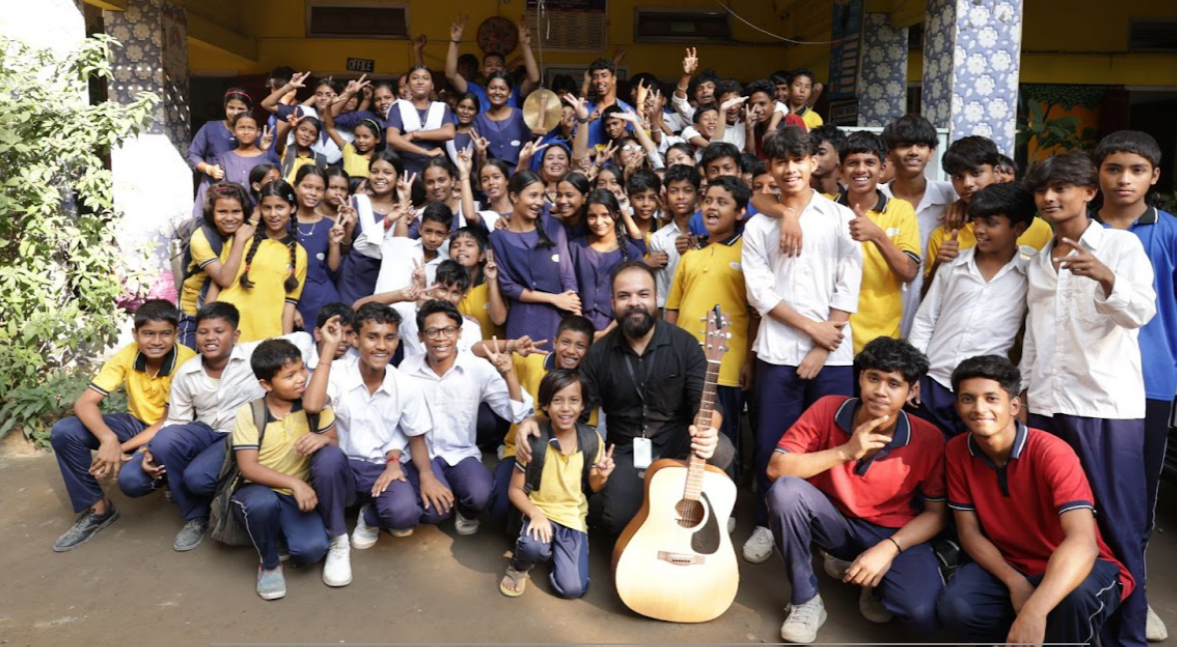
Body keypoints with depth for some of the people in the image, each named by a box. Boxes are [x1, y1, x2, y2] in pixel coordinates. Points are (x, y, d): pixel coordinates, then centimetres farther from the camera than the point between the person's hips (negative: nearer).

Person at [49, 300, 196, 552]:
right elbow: (84, 403, -18)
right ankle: (98, 508, 0)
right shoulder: (126, 355, -14)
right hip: (137, 422, 5)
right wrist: (108, 440, -36)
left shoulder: (187, 361, -25)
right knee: (64, 432, -17)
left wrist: (121, 448, -31)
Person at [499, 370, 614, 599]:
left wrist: (602, 477, -16)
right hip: (540, 512, -2)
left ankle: (557, 551, 20)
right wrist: (535, 514, -24)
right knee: (534, 546, -37)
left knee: (572, 588, -13)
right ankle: (520, 566, 1)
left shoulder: (592, 439, -6)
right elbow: (516, 489, -8)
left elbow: (593, 487, 7)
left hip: (573, 517, 2)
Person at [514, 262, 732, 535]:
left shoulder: (684, 344, -6)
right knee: (621, 518, -24)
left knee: (720, 452, -33)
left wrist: (708, 431, -37)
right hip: (626, 451, 1)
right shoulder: (599, 352, 0)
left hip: (676, 444, 0)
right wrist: (534, 420, -18)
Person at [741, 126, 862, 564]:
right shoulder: (758, 227, 7)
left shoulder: (841, 218, 6)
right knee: (771, 443, 5)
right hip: (778, 351, 1)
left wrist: (822, 349, -7)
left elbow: (848, 288, -1)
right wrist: (812, 328, -10)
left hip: (833, 354, 0)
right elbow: (760, 293, -2)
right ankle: (767, 524, 23)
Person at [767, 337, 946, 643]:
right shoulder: (828, 410, -15)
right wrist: (845, 452, -29)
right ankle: (806, 601, -11)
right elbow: (776, 468, -20)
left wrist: (889, 548, -21)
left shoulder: (928, 439, -15)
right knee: (785, 489, -31)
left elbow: (936, 513, -5)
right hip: (835, 521, 1)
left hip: (894, 534, -1)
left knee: (923, 614, -29)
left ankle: (875, 581, 9)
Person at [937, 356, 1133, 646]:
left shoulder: (1052, 453, -24)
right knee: (954, 608, -26)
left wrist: (1034, 611, -50)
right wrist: (1014, 581, -21)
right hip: (1008, 564, 4)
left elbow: (1082, 542, -37)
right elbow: (969, 531, -3)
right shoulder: (957, 452, -9)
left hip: (1071, 567, -3)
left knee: (1077, 596, -38)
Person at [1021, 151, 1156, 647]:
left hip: (1107, 406, -4)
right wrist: (1024, 393, 14)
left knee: (1119, 524, -1)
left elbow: (1141, 313, -13)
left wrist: (1106, 278, -32)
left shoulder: (1122, 245, 0)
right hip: (1045, 405, 5)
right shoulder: (1038, 262, 15)